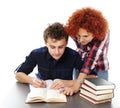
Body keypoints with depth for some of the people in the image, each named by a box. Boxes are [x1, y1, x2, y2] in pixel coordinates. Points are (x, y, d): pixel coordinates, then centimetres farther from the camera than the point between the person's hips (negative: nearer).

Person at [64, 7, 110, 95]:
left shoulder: (103, 32, -31)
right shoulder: (74, 32, -22)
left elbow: (92, 58, -38)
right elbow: (82, 54, -17)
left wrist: (77, 84, -45)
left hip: (100, 70, -2)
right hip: (81, 67, 2)